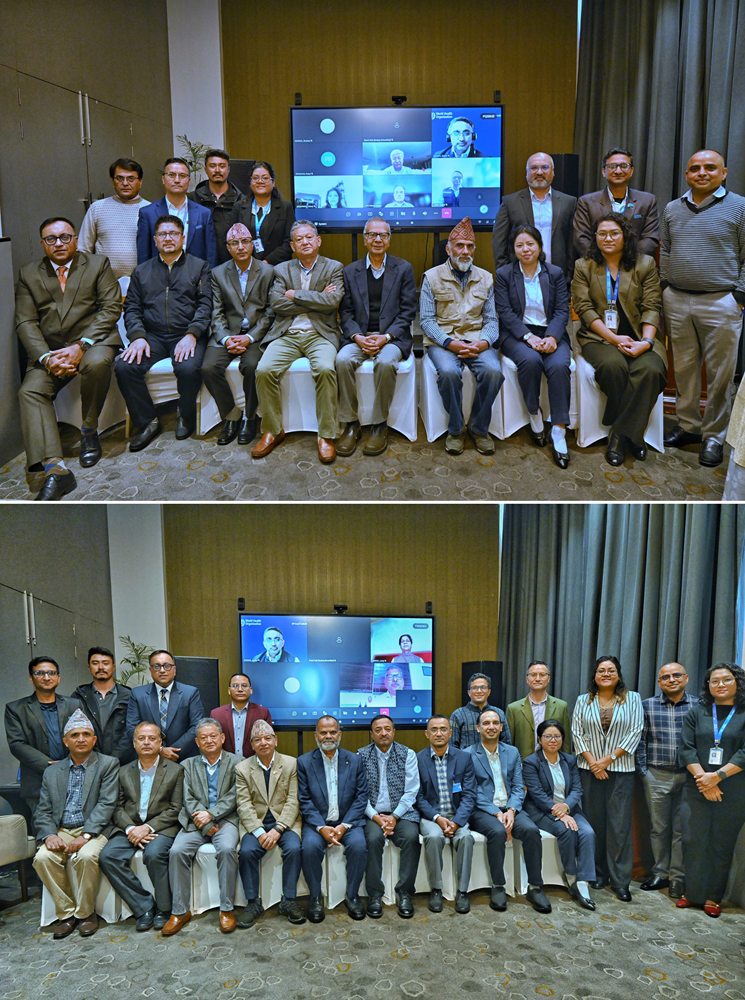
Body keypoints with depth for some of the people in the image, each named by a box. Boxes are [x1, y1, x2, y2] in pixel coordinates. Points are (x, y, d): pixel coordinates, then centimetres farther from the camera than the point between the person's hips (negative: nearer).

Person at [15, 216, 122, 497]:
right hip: (48, 348, 3)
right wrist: (46, 358, -15)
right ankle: (53, 468, -37)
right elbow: (25, 323, 5)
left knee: (97, 363, -37)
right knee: (30, 391, -23)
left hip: (91, 339, -2)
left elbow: (111, 308, -2)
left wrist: (80, 346, -16)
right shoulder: (28, 274, 14)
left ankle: (89, 431, -12)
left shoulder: (98, 265, 9)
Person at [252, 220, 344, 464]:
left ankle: (326, 435, -21)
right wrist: (316, 300, -4)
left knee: (325, 369, -33)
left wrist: (295, 295, -4)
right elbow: (276, 303, -1)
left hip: (320, 334, -2)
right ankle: (272, 431, -7)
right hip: (286, 335, 2)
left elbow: (333, 301, -7)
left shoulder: (334, 268, 11)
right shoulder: (282, 270, 16)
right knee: (264, 370, -25)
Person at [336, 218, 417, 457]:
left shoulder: (404, 269, 8)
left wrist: (386, 337, -14)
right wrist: (357, 337, -12)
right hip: (359, 336, 2)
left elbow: (407, 312, 2)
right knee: (343, 360, -30)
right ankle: (350, 424, -18)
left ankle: (380, 426, -20)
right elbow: (346, 312, 8)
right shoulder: (350, 271, 13)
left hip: (392, 336, -2)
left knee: (385, 362, -35)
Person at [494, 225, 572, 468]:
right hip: (517, 334, -1)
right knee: (530, 360, -35)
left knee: (559, 365, -30)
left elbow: (562, 310, 4)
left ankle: (559, 431, -28)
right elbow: (505, 312, -3)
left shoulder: (555, 273, 11)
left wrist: (552, 337, -16)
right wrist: (529, 337, -18)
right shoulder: (503, 274, 7)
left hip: (550, 332, 1)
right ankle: (535, 416, -13)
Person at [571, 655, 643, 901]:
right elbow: (577, 733, 4)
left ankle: (620, 881, 4)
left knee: (620, 825, -3)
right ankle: (598, 875, 17)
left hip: (621, 769, -2)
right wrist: (592, 761, -8)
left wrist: (609, 758, -9)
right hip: (590, 769, 2)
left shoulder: (632, 699, 3)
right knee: (594, 822, 5)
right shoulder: (583, 701, 8)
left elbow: (635, 732, -3)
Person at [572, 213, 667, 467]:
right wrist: (614, 338, -13)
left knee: (650, 369, -31)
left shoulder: (645, 265, 11)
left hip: (639, 338, 1)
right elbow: (584, 308, 0)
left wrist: (646, 341, -14)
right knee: (613, 365, -34)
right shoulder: (584, 266, 11)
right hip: (599, 337, -1)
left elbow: (651, 308, 4)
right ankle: (631, 434, -16)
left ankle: (621, 434, -21)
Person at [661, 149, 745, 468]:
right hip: (677, 301, 4)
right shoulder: (672, 209, 12)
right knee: (684, 368, 10)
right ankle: (688, 426, 24)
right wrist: (665, 292, 11)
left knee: (719, 374, 1)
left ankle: (714, 436, 12)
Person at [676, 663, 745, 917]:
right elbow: (686, 749, 1)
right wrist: (703, 779, -11)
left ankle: (713, 897, 16)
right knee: (693, 841, 2)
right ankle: (692, 892, 15)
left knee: (722, 844, 5)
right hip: (697, 789, 2)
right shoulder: (697, 712, 8)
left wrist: (717, 776, -14)